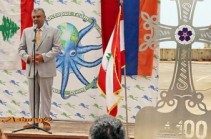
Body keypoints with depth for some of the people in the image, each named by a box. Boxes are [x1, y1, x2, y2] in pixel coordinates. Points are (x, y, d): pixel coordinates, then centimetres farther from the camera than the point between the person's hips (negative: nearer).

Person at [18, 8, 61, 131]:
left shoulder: (53, 31, 3)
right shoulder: (26, 31, 13)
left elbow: (57, 48, -4)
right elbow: (21, 48, 12)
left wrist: (44, 57, -16)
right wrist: (26, 57, -8)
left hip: (46, 69, -3)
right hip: (31, 68, 4)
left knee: (45, 96, -1)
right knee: (33, 96, 7)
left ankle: (45, 120, 3)